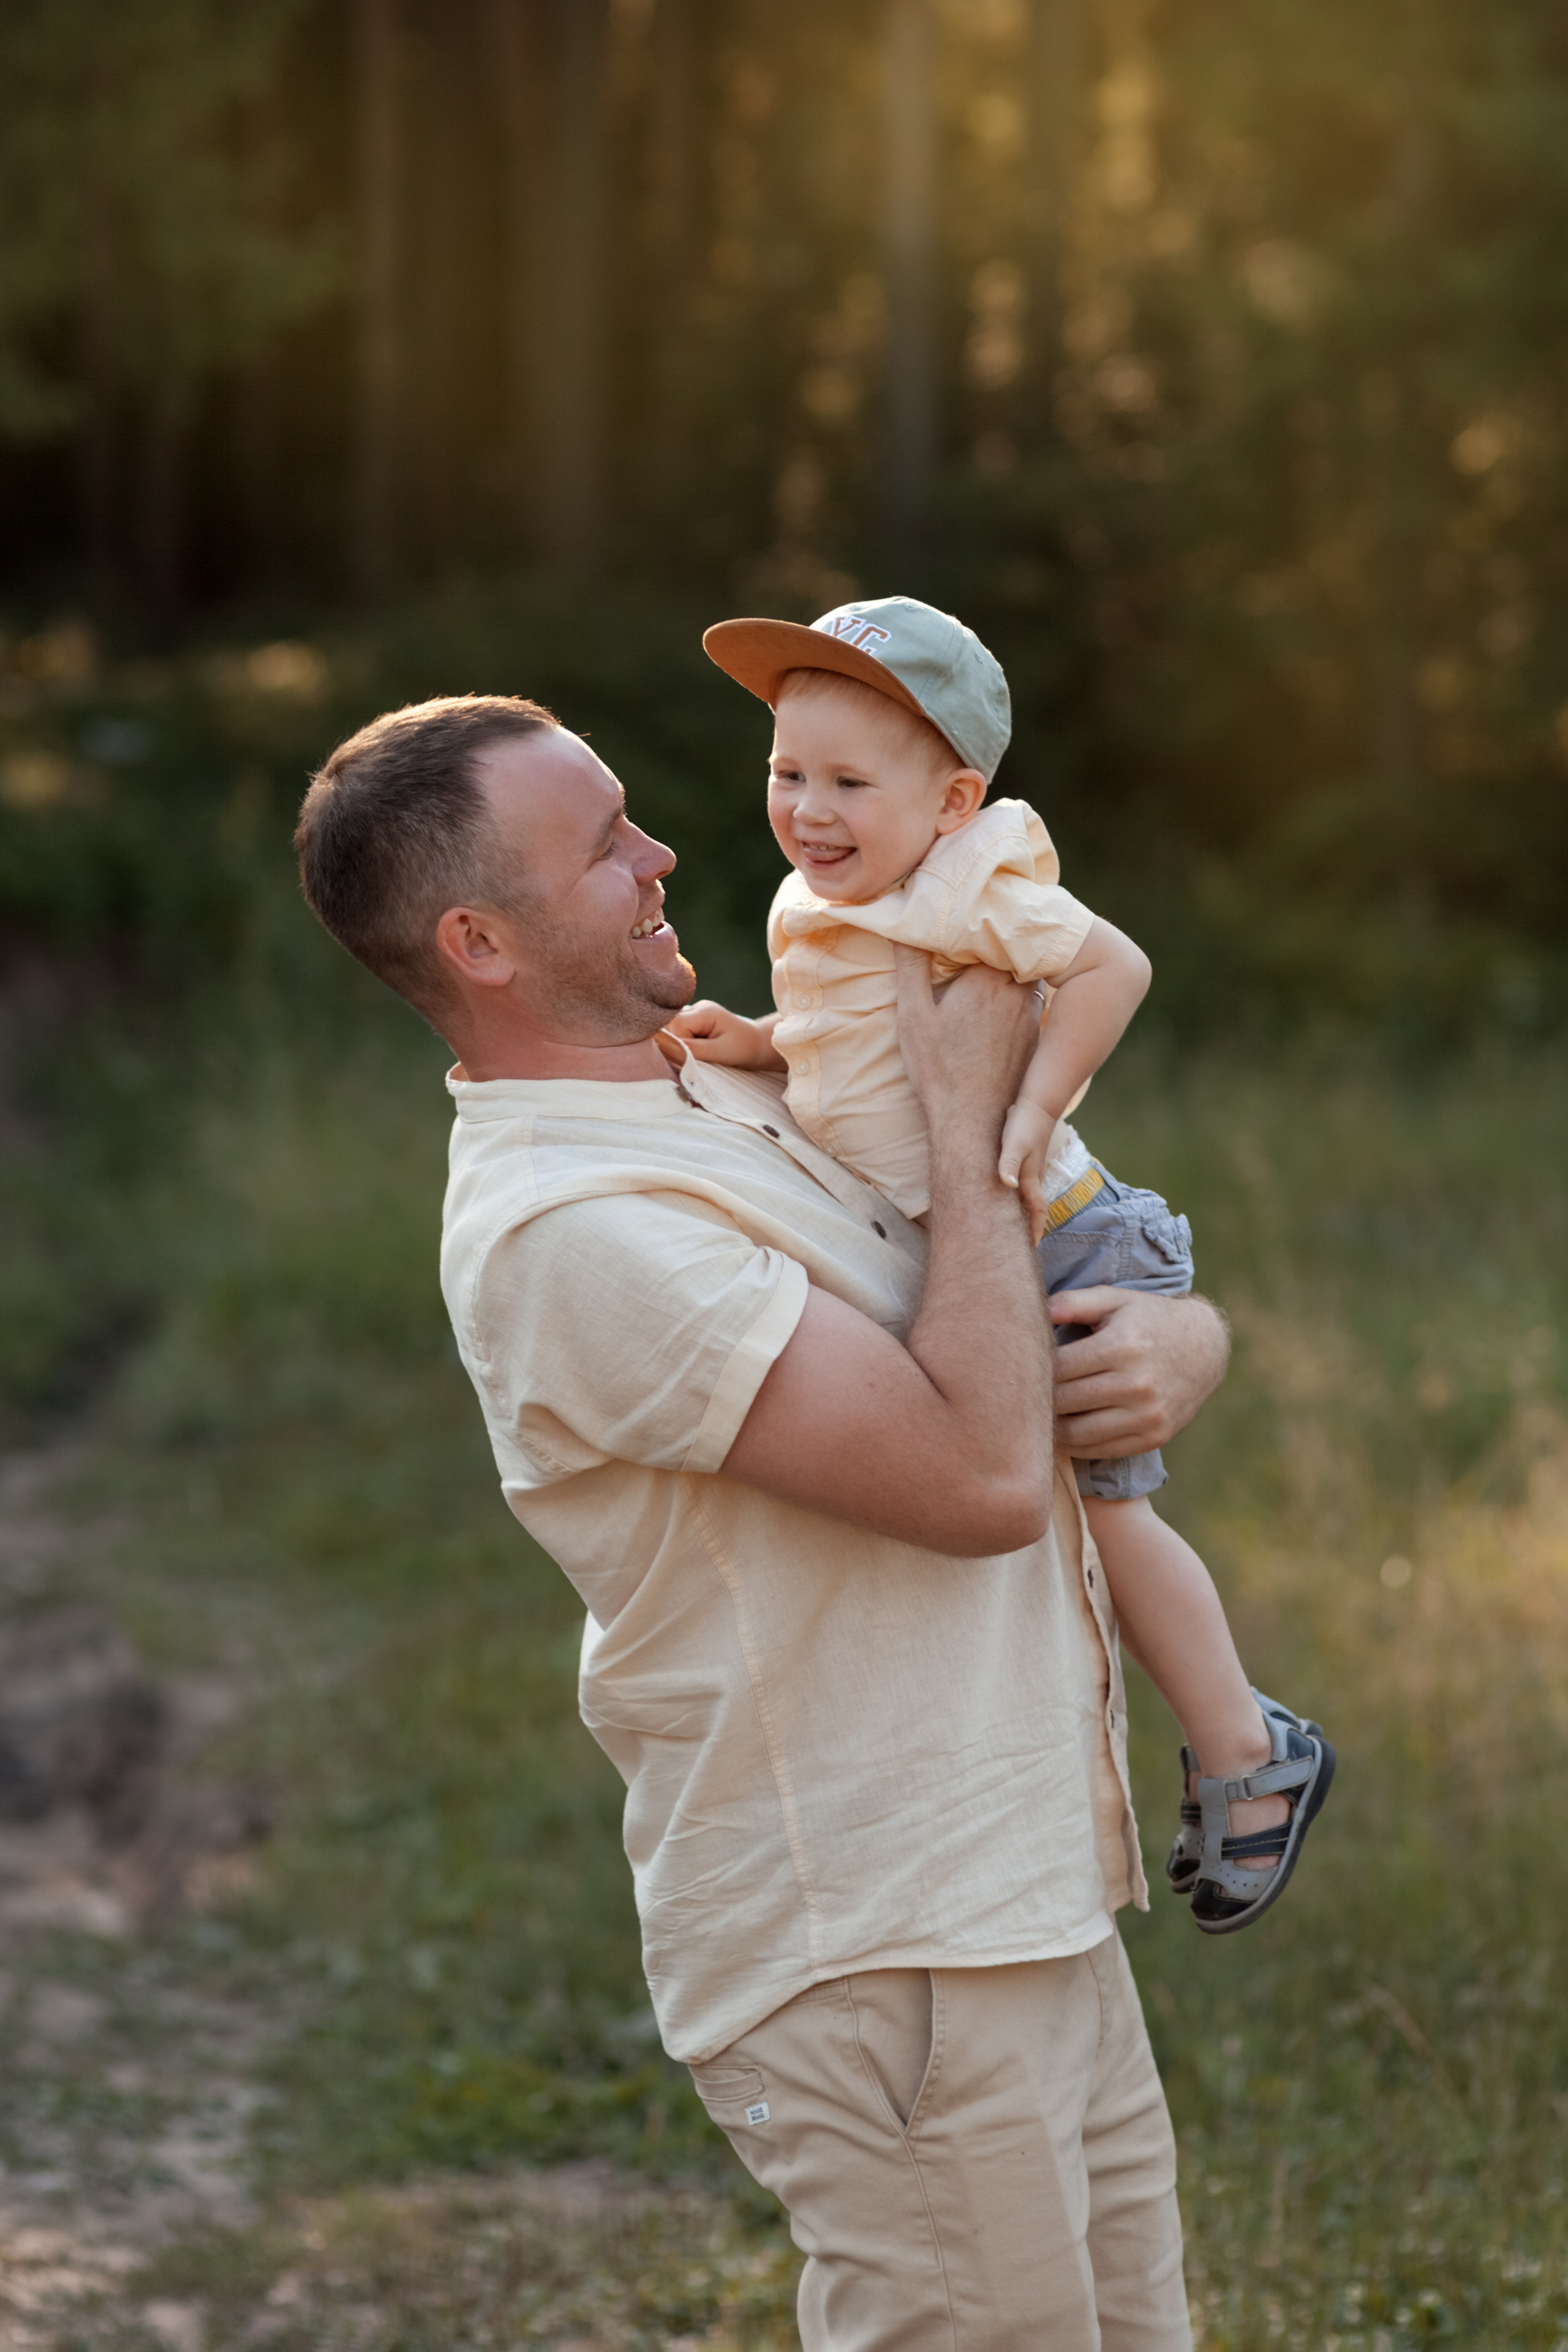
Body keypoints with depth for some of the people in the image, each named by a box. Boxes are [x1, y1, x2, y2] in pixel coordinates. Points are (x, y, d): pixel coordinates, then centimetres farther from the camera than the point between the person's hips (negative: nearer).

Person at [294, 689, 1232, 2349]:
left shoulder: (739, 1099, 12)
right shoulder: (568, 1228, -19)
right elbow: (982, 1473, -23)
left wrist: (1181, 1338, -6)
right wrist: (968, 1106, -13)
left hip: (1031, 1905, 9)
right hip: (876, 1957, -9)